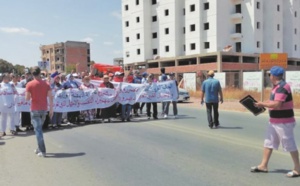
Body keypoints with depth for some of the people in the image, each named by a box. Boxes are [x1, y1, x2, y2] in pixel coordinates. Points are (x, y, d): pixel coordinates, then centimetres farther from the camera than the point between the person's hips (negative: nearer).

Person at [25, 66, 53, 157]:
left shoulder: (29, 84, -8)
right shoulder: (46, 84, 0)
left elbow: (27, 98, -8)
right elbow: (50, 98, -3)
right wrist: (51, 109, 3)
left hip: (34, 109, -3)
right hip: (44, 109, 4)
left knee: (38, 130, -2)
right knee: (39, 129, 20)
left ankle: (42, 151, -6)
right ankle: (39, 148, 26)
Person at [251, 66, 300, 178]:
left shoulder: (282, 87, -20)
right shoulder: (277, 87, 13)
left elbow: (277, 104, -27)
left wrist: (262, 104, -16)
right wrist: (263, 104, 2)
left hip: (284, 122, -10)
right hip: (274, 121, 10)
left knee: (290, 145, 1)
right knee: (268, 143, 12)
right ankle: (263, 166, 19)